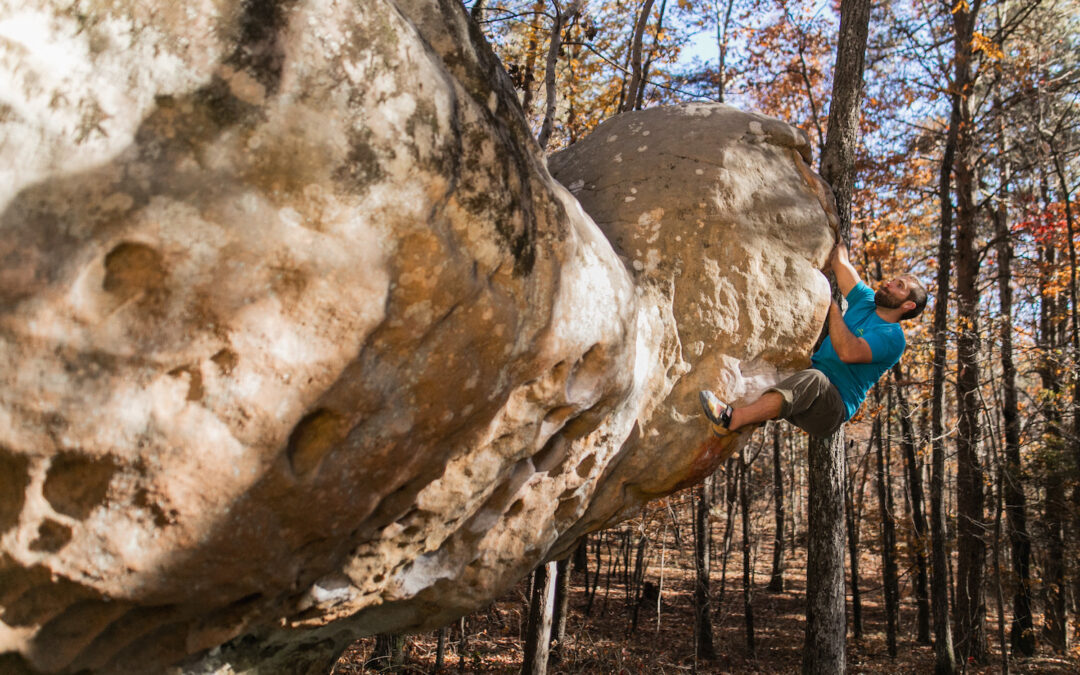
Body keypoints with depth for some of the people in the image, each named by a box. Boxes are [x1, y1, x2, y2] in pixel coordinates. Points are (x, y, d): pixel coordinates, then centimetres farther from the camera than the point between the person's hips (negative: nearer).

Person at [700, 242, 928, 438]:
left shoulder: (892, 337, -5)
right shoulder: (866, 303, 18)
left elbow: (848, 352, -22)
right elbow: (840, 263, 19)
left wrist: (832, 306, -14)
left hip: (833, 408, -9)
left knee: (813, 378, -40)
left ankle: (731, 419, -59)